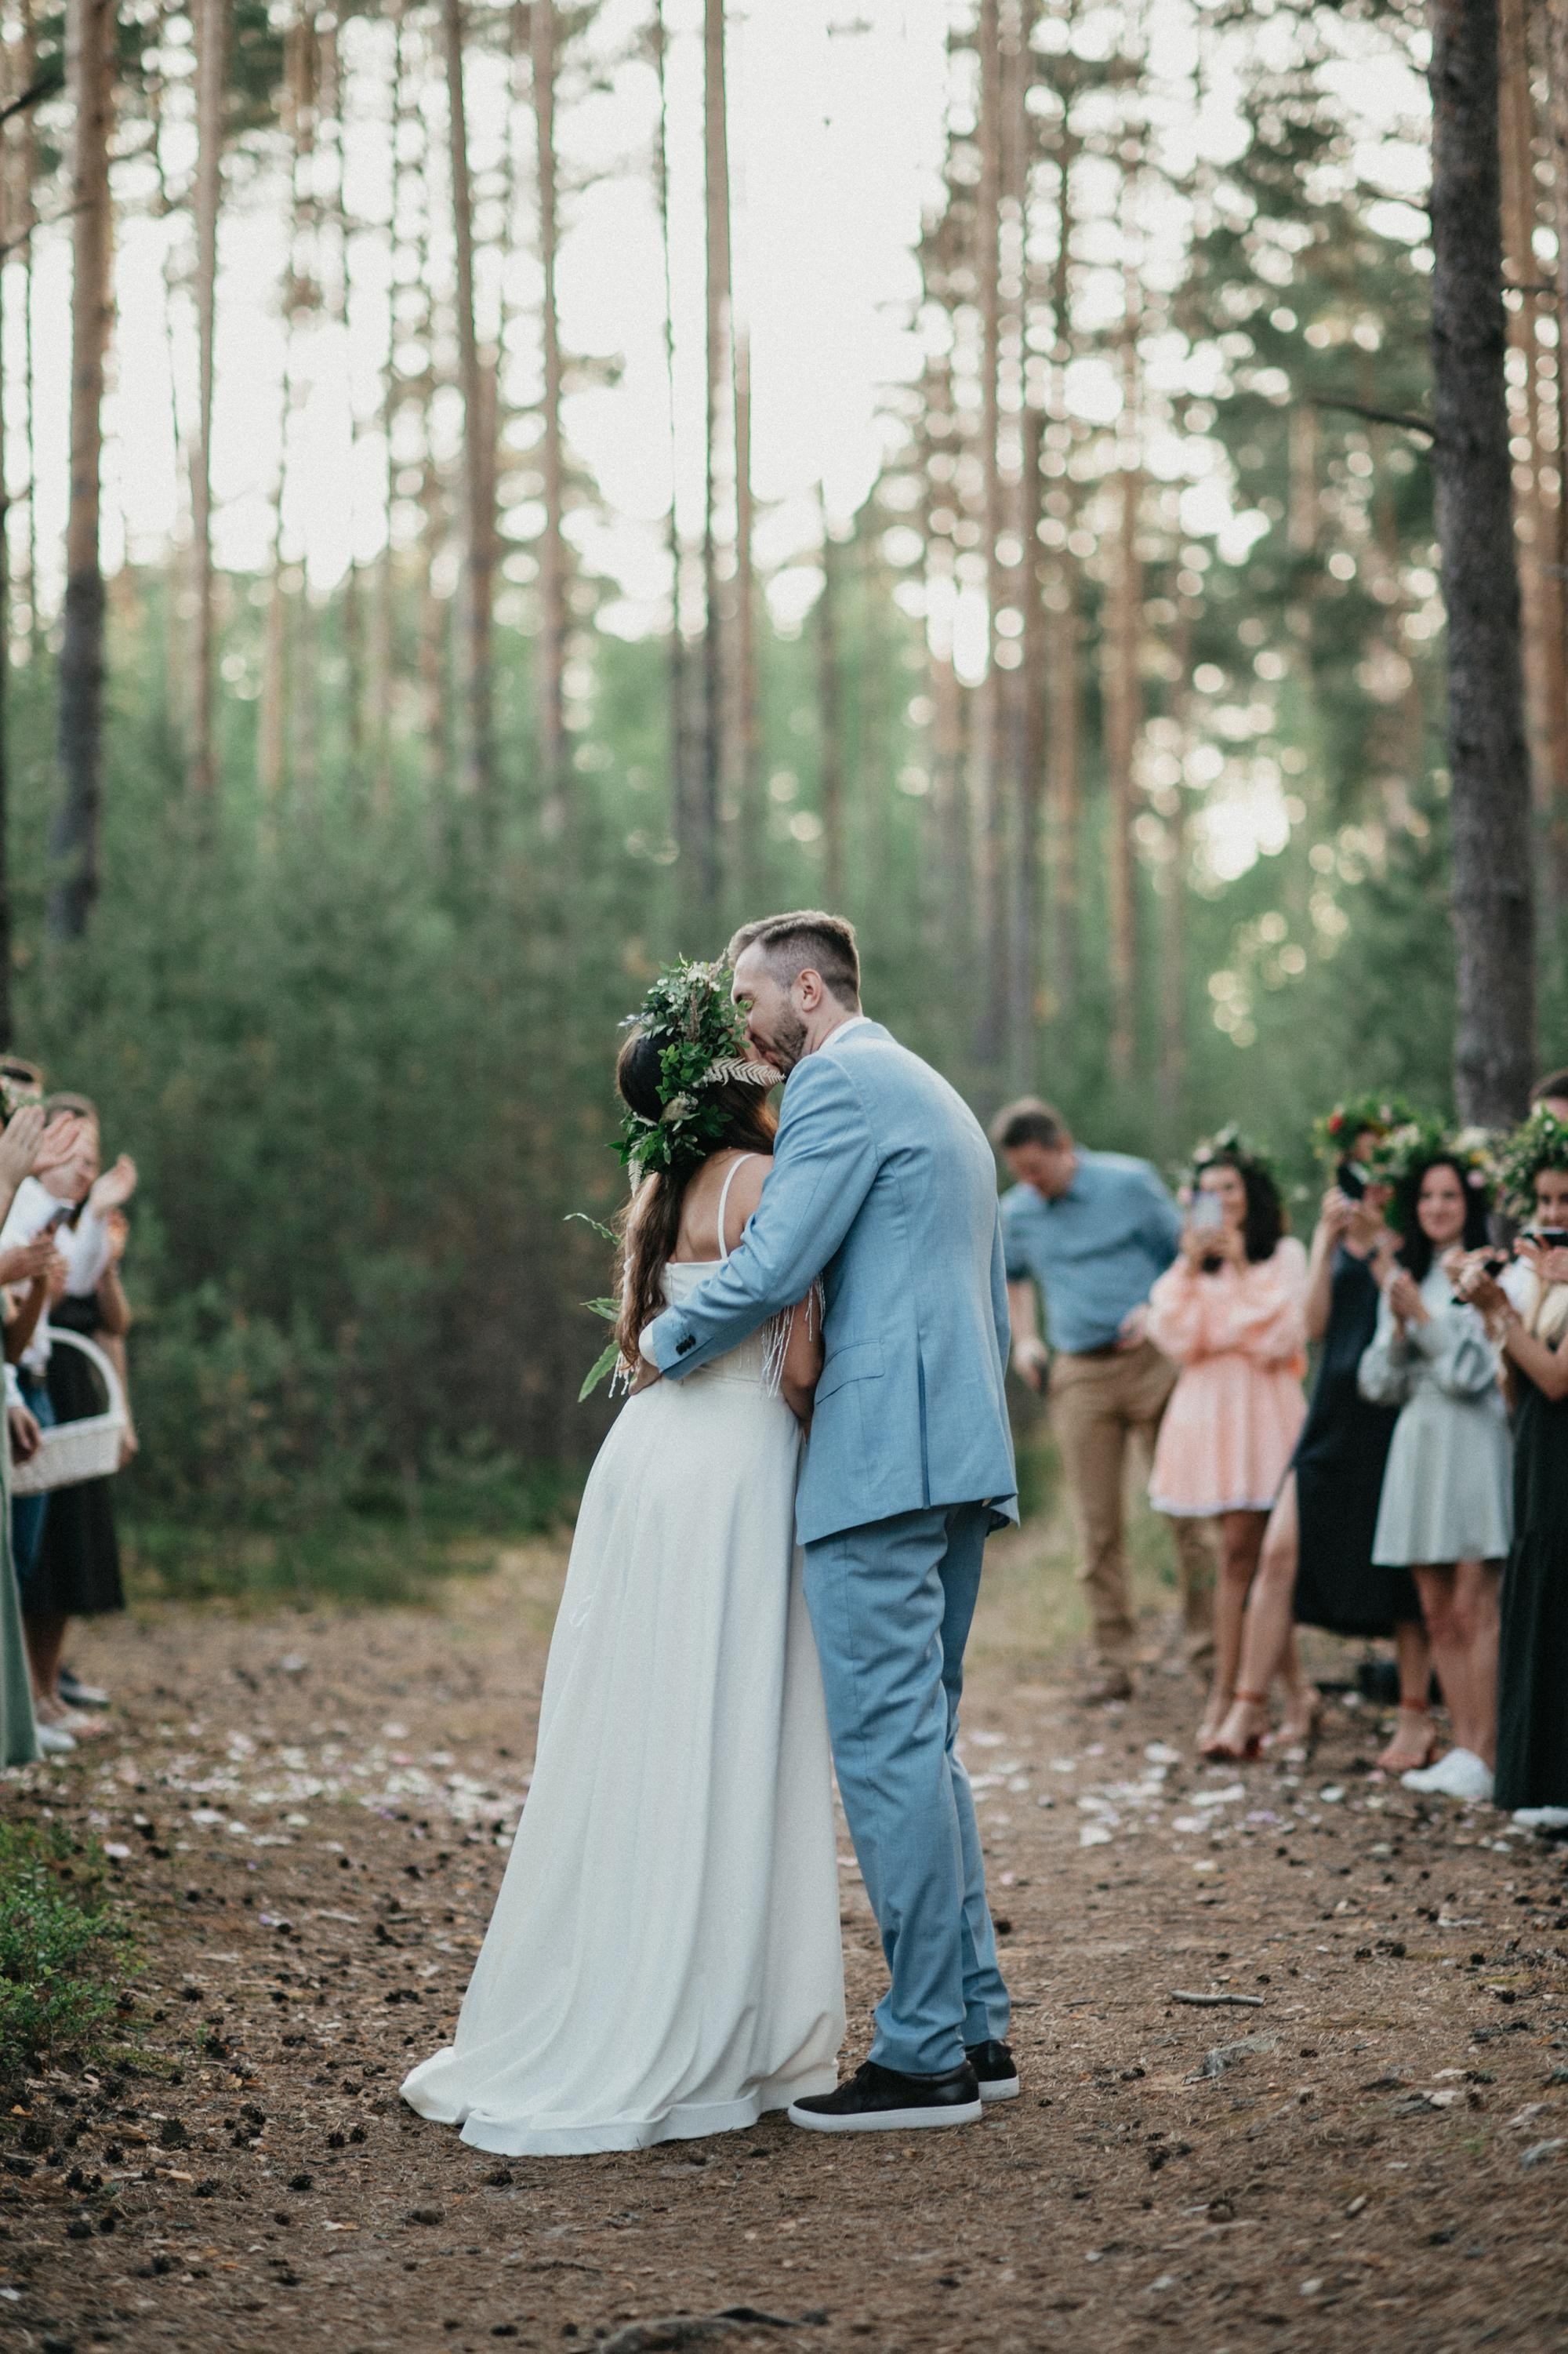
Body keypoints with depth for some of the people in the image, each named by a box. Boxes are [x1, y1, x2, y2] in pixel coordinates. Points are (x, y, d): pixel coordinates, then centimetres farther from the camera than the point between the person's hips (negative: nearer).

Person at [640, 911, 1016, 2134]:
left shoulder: (839, 1082, -6)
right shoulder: (940, 1097, 25)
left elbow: (772, 1266, -15)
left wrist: (662, 1345, 1)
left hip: (879, 1456, -10)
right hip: (963, 1453, 10)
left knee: (888, 1747, -8)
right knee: (923, 1741, 14)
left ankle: (924, 2056, -5)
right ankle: (974, 2030, 16)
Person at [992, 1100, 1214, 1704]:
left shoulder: (1129, 1183, -2)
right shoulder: (1016, 1213, 10)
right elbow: (1014, 1277, 29)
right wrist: (1023, 1340, 15)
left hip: (1150, 1361, -3)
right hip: (1077, 1376, 3)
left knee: (1188, 1508, -3)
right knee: (1097, 1525, 2)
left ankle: (1208, 1649, 6)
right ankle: (1113, 1664, 8)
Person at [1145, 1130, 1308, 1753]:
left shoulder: (1284, 1254, 2)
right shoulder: (1195, 1259, 13)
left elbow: (1281, 1339, -8)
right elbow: (1175, 1338, 1)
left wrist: (1242, 1270, -12)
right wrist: (1190, 1269, -8)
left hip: (1262, 1407, -4)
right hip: (1206, 1406, 4)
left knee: (1242, 1548, -8)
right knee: (1244, 1551, 3)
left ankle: (1227, 1692, -3)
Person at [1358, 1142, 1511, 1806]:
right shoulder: (1403, 1280, 15)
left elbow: (1472, 1372, -9)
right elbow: (1379, 1384, 12)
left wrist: (1422, 1317, -9)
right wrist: (1398, 1330, -5)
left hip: (1472, 1445, -6)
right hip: (1417, 1445, 6)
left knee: (1475, 1607, -9)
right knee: (1437, 1612, 6)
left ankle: (1485, 1757, -7)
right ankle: (1464, 1749, 10)